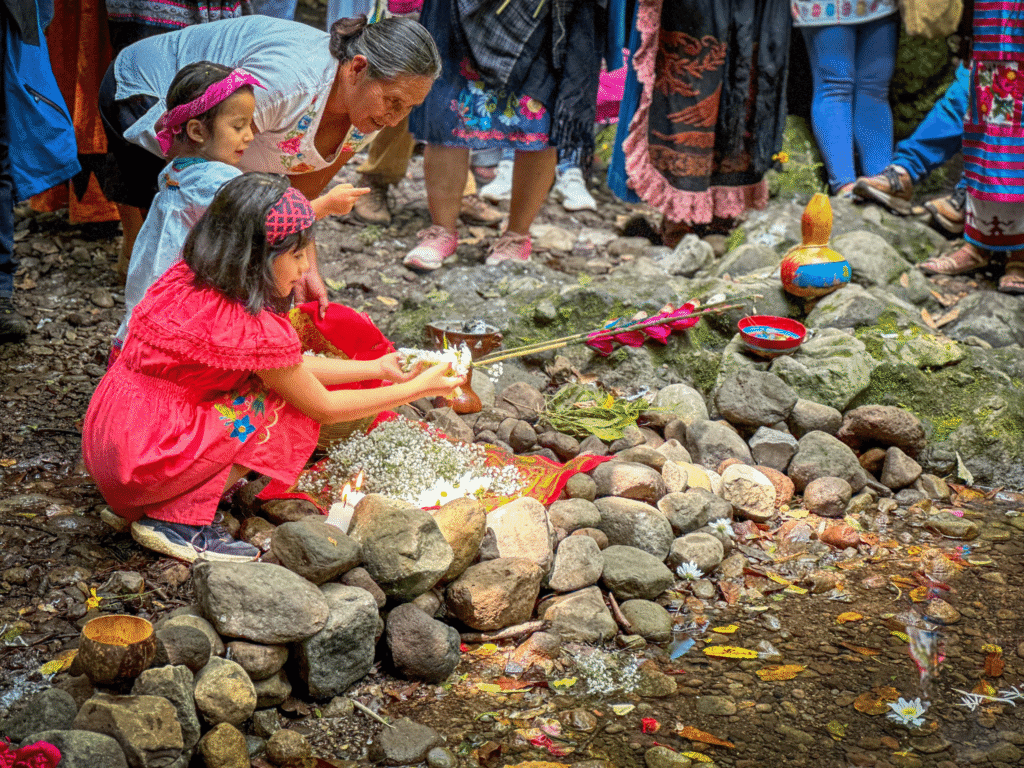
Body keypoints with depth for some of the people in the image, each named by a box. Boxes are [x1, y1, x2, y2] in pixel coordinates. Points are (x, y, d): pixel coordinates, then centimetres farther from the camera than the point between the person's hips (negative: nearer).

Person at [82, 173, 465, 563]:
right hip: (143, 465, -8)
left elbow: (291, 365, 14)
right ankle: (180, 521, -4)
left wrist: (377, 368, 16)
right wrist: (416, 388, 5)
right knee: (291, 413, -5)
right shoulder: (256, 331, -21)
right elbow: (324, 407, -5)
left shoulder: (186, 278, 5)